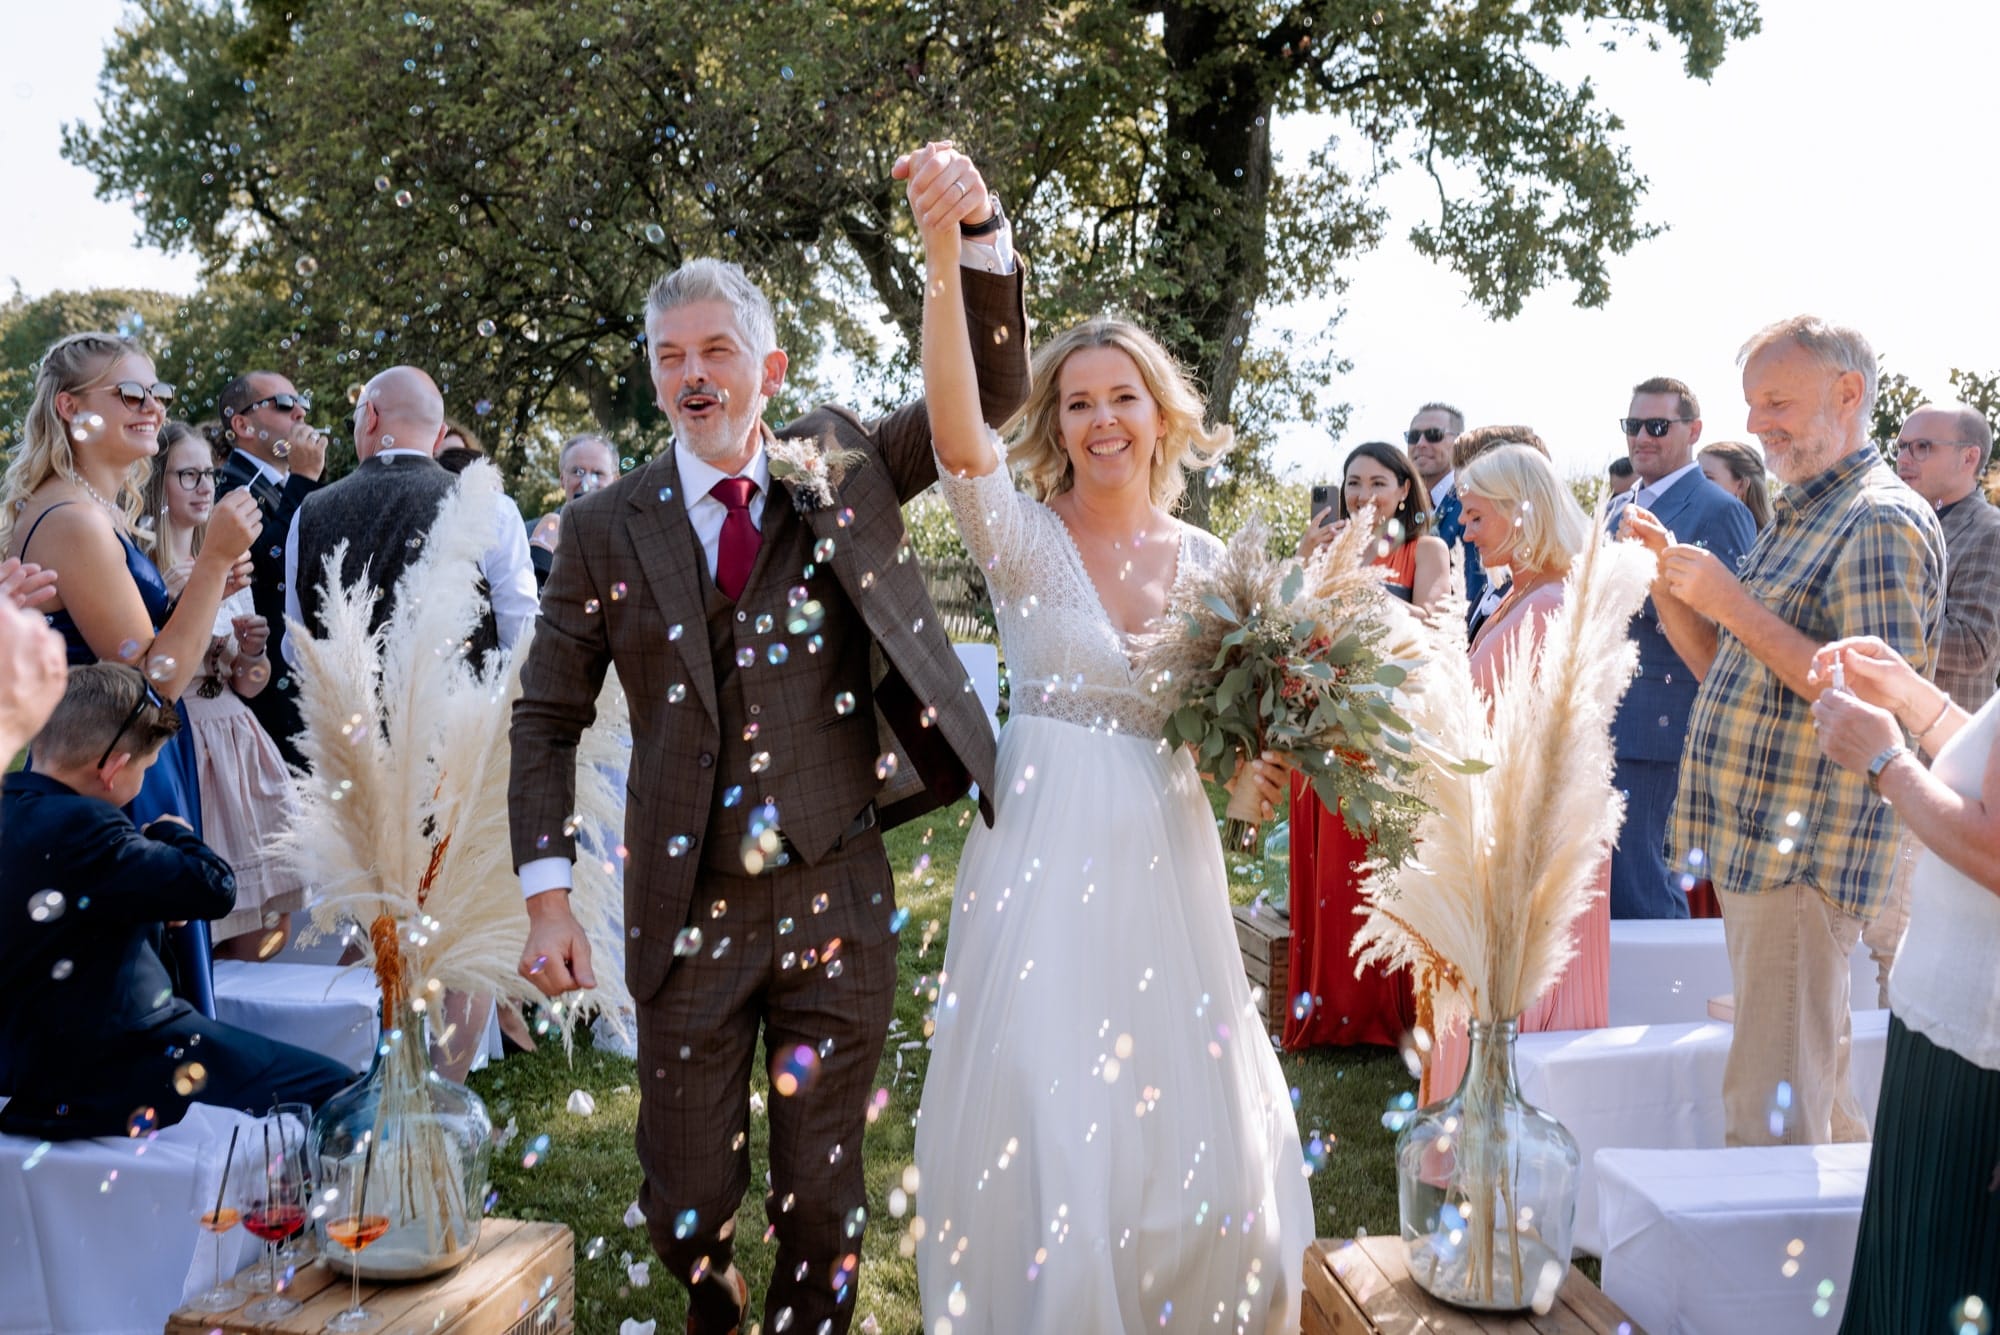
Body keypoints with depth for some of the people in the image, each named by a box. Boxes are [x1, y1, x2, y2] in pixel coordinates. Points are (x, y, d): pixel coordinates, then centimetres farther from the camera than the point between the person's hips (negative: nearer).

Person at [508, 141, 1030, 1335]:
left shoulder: (840, 468, 2)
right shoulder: (607, 528, 0)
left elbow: (995, 389, -4)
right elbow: (549, 715, 3)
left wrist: (981, 230, -20)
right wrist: (548, 895, -5)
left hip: (838, 899, 0)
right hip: (690, 909, 0)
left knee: (823, 1201, 12)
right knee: (686, 1210, 13)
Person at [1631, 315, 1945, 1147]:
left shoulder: (1882, 522, -12)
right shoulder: (1797, 520, 18)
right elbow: (1724, 666, 21)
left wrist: (1733, 603, -19)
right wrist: (1667, 578, 6)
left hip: (1806, 853, -9)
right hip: (1759, 844, 10)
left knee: (1771, 1109, -9)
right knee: (1816, 1092, 19)